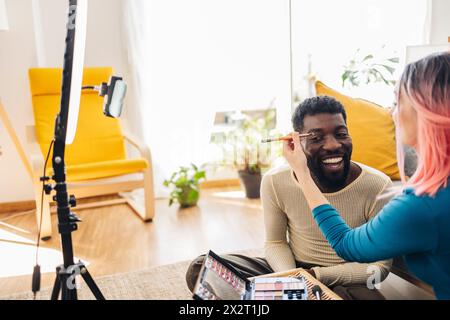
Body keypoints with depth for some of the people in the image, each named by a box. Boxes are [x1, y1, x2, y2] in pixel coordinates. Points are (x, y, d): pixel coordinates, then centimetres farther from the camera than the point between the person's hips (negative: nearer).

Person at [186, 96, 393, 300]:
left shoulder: (378, 187, -19)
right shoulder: (275, 182, -14)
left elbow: (380, 266, -11)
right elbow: (275, 243, 0)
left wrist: (317, 275, -24)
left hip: (346, 282, -1)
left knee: (369, 296, -39)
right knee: (200, 268, -15)